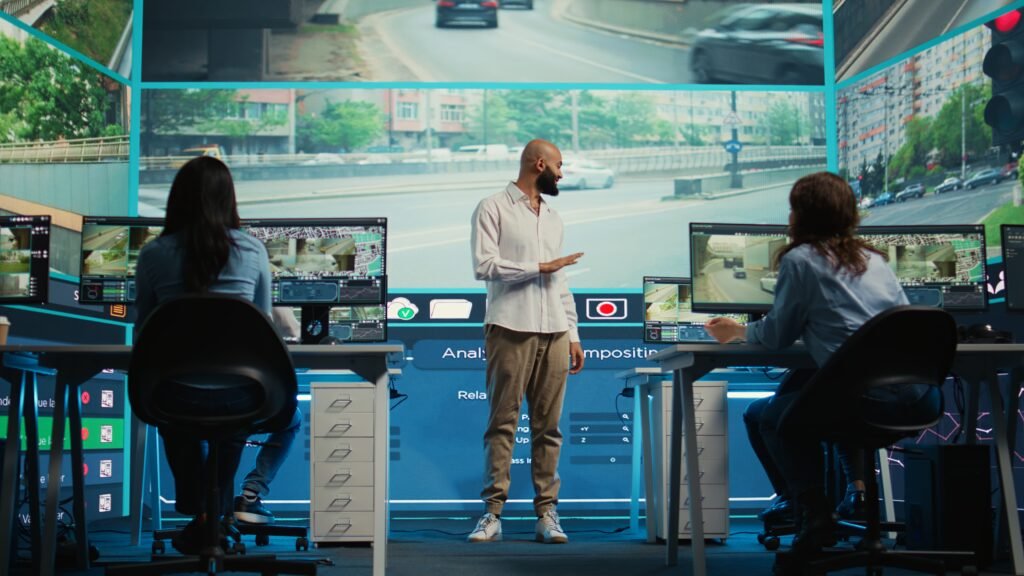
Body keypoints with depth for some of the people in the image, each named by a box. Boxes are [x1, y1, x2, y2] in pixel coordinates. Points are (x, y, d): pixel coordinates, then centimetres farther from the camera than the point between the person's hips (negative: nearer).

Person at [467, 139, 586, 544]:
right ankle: (493, 511, -3)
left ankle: (547, 512, 5)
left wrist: (573, 334, 14)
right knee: (503, 422, -5)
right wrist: (539, 267, -6)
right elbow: (484, 266, -10)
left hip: (554, 333, 5)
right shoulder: (493, 208, 2)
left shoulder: (553, 218, 21)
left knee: (548, 426, 3)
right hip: (510, 329, -5)